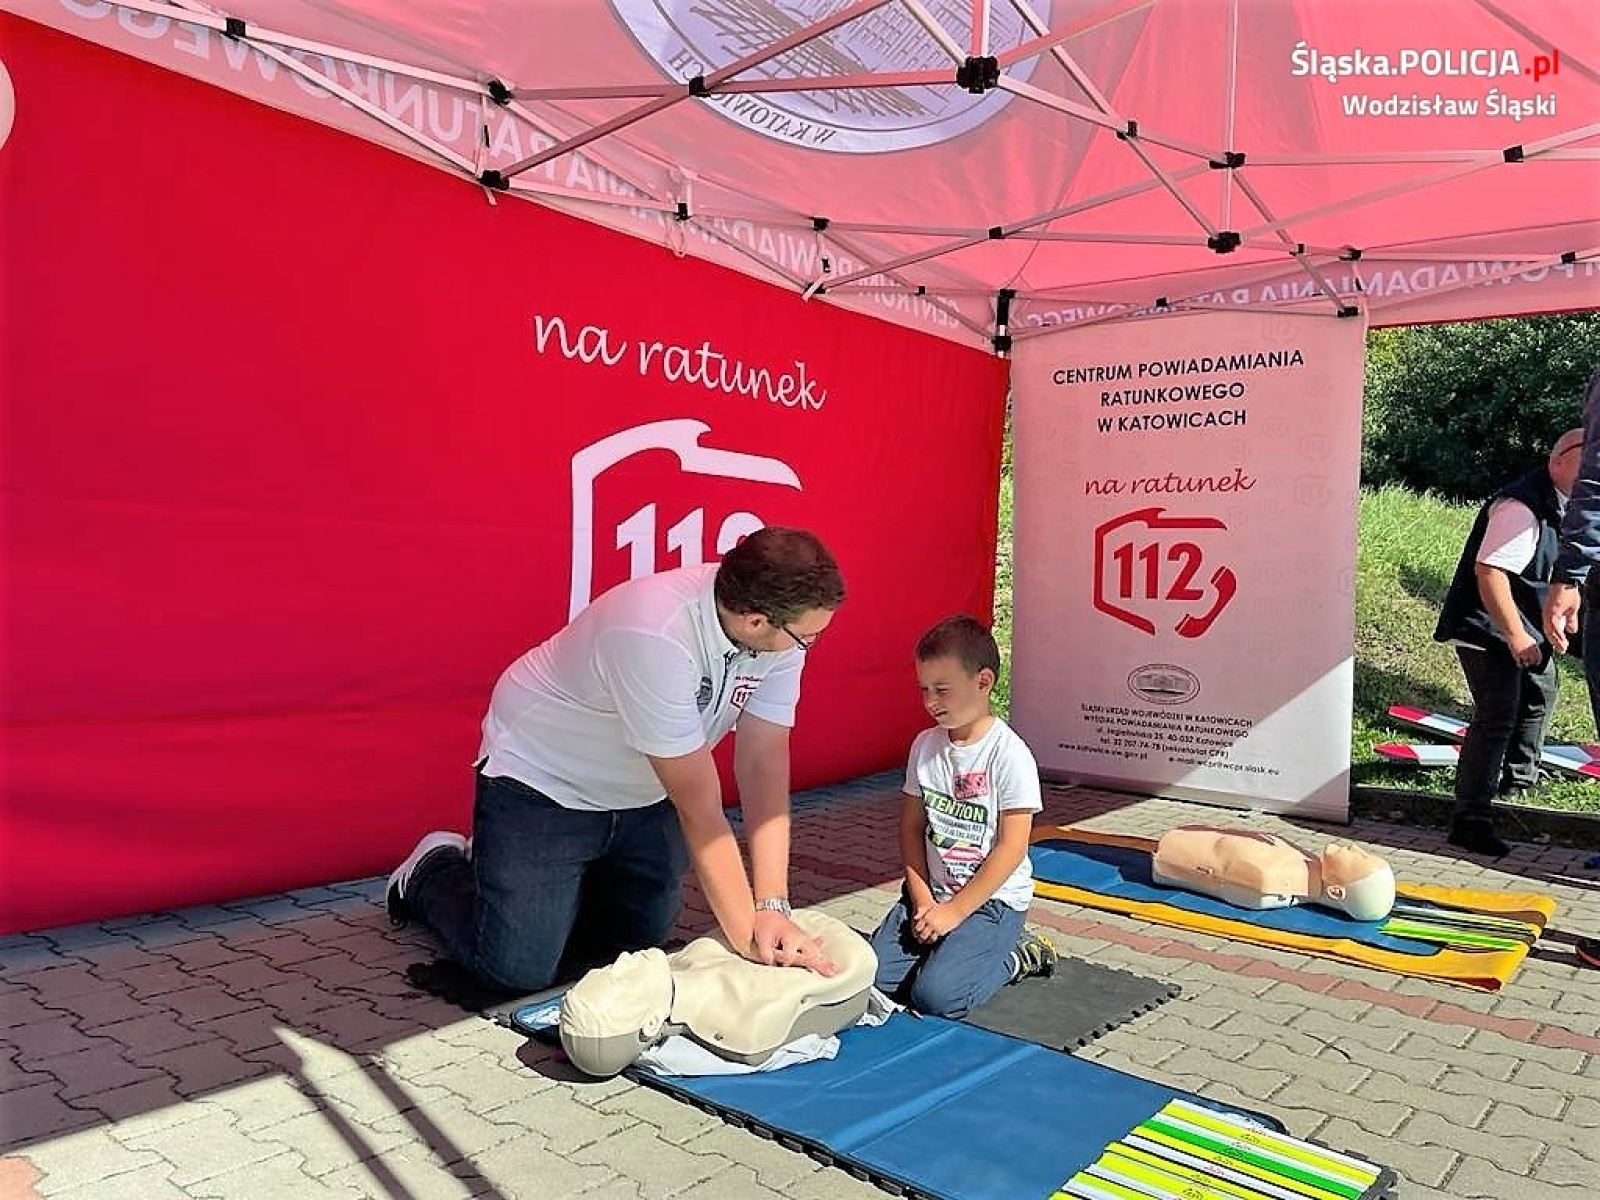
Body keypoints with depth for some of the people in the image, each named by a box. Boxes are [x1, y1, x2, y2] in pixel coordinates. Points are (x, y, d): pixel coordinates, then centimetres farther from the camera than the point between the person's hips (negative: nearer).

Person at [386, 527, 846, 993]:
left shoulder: (777, 629, -19)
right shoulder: (654, 637, -39)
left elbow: (765, 763, -19)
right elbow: (699, 808, -34)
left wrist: (772, 907, -27)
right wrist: (748, 939, -28)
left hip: (642, 795, 7)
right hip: (541, 777, -6)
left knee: (642, 943, 12)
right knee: (520, 970, -7)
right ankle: (434, 872, 21)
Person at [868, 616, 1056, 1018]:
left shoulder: (1009, 755, -16)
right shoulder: (925, 746, 2)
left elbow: (1011, 848, -16)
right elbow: (911, 826, 6)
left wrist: (953, 911, -15)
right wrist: (922, 899, -6)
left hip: (993, 899, -5)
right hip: (932, 891, 6)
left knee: (935, 994, -20)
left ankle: (1016, 956, 6)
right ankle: (957, 948, 12)